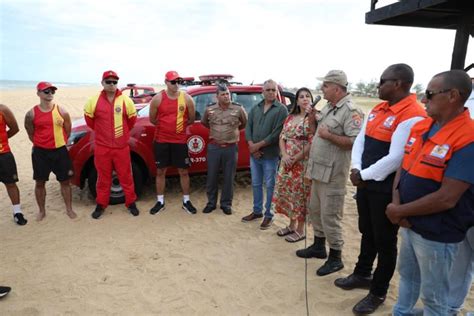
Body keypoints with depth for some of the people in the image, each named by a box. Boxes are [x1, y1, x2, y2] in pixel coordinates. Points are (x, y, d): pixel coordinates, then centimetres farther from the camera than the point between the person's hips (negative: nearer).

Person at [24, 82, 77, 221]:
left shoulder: (61, 111, -4)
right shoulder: (31, 114, -4)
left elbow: (68, 130, 7)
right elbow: (30, 133, 8)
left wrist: (60, 143, 10)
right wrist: (41, 144, 9)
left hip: (60, 151, 0)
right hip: (40, 152, 1)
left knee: (65, 181, 7)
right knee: (40, 182, 10)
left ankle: (69, 209, 21)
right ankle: (42, 211, 27)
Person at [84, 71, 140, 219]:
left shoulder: (126, 100, -4)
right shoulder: (94, 101, -3)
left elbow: (132, 119, 9)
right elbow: (89, 119, 12)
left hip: (122, 146, 0)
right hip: (102, 147, 1)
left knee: (126, 176, 8)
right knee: (103, 177, 11)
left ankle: (131, 203, 22)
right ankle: (101, 204, 25)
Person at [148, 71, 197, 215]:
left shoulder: (187, 98, -5)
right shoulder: (157, 99, -6)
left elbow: (192, 119, 6)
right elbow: (152, 119, 5)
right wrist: (165, 127, 11)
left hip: (180, 140, 0)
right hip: (161, 140, 0)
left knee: (183, 171, 7)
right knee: (160, 171, 8)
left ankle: (186, 201, 21)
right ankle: (160, 202, 22)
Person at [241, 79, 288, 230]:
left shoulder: (281, 109, -7)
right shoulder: (255, 108, 10)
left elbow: (277, 133, -15)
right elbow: (248, 127, 7)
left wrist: (258, 145, -13)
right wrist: (251, 145, -9)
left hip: (270, 155, -5)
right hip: (254, 154, 5)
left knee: (270, 186, 5)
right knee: (256, 184, 15)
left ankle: (269, 215, 18)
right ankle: (257, 211, 31)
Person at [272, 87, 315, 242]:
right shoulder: (290, 117, 10)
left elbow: (312, 143, -16)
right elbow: (282, 137, 8)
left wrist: (295, 158, -16)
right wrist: (285, 155, -8)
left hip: (303, 163, -6)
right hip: (287, 162, 6)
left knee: (300, 193, 1)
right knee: (287, 191, 13)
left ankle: (300, 230, 17)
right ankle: (292, 225, 30)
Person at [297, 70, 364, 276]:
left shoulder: (351, 111, -16)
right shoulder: (328, 107, 13)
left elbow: (355, 142, -26)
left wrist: (329, 136, -23)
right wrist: (312, 118, 6)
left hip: (332, 173, -10)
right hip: (318, 170, 10)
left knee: (330, 215, -1)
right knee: (315, 210, 19)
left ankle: (335, 258, 15)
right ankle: (319, 246, 36)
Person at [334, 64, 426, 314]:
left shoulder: (413, 115, -19)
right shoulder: (377, 110, 9)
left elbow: (396, 158, -24)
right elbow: (360, 141, 8)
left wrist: (364, 175, -14)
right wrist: (356, 169, -7)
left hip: (387, 189, -8)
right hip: (366, 184, 8)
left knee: (384, 242, 8)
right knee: (367, 234, 23)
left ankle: (378, 292, 26)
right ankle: (362, 275, 42)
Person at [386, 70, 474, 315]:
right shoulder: (420, 126, 1)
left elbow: (446, 198, -26)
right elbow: (403, 167, 6)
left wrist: (399, 211, -16)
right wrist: (396, 203, -10)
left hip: (437, 234, -7)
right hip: (409, 224, 7)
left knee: (433, 296, 14)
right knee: (407, 275, 27)